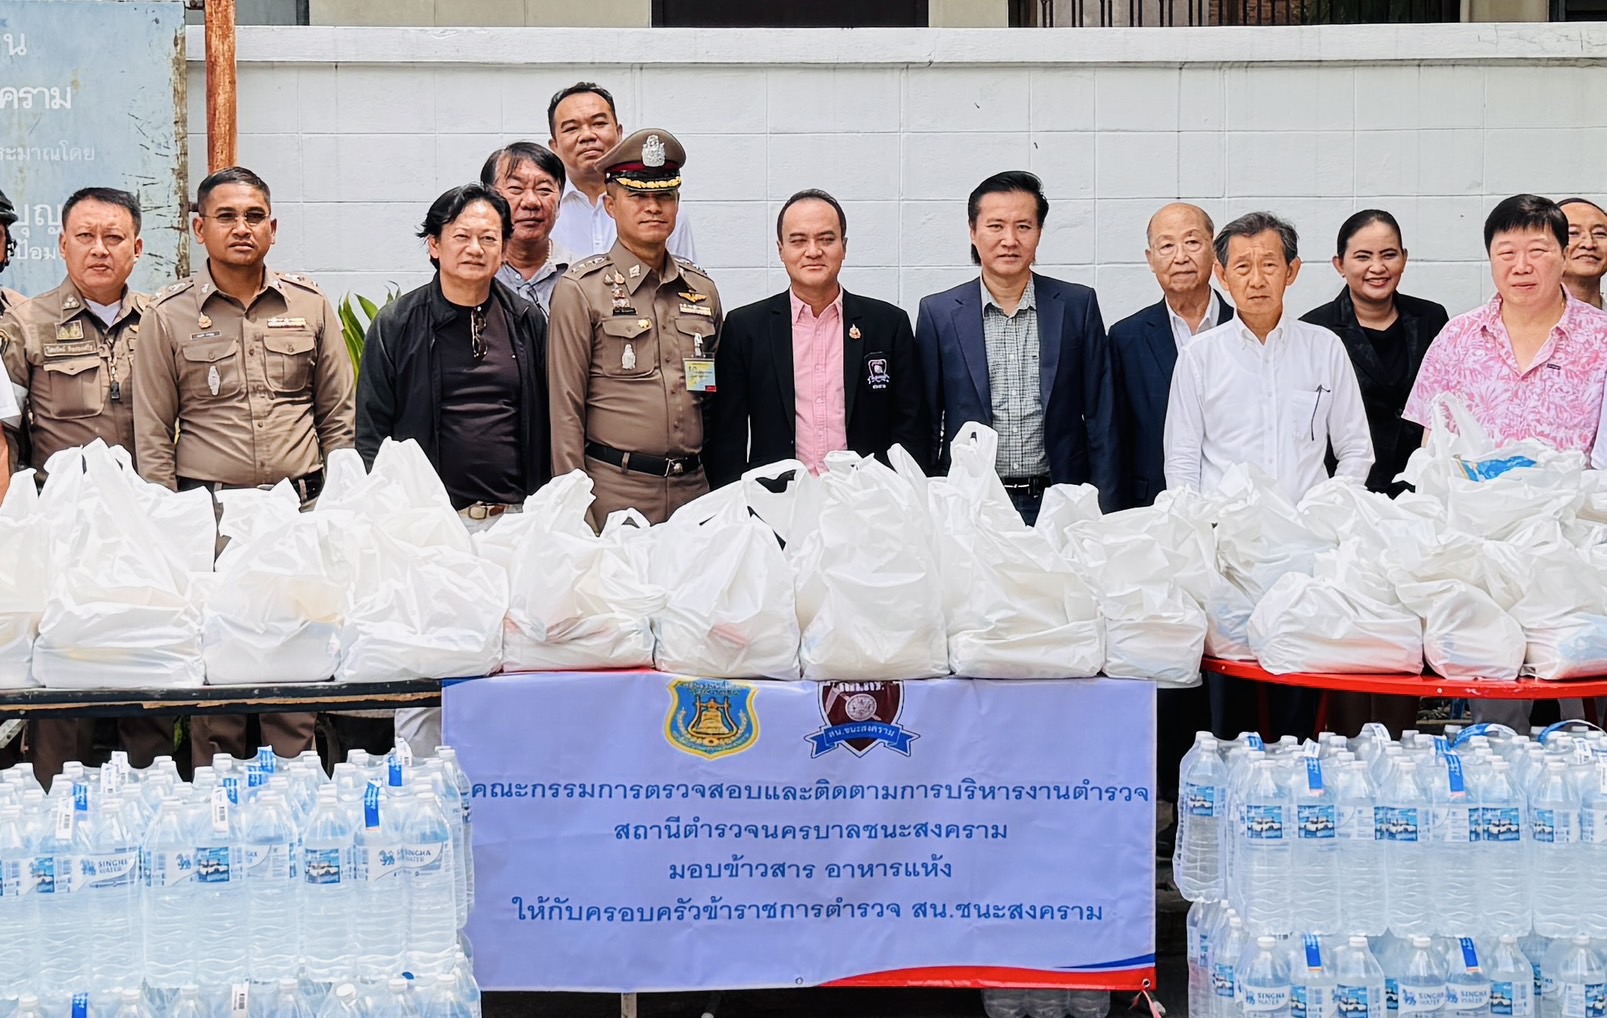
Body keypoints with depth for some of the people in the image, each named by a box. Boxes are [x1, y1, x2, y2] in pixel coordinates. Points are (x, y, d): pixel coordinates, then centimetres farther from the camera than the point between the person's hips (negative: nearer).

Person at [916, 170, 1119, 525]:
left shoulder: (1078, 305, 4)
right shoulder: (938, 313, 3)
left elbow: (1100, 419, 5)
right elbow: (926, 424, 6)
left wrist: (1104, 514, 0)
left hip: (1059, 506, 0)